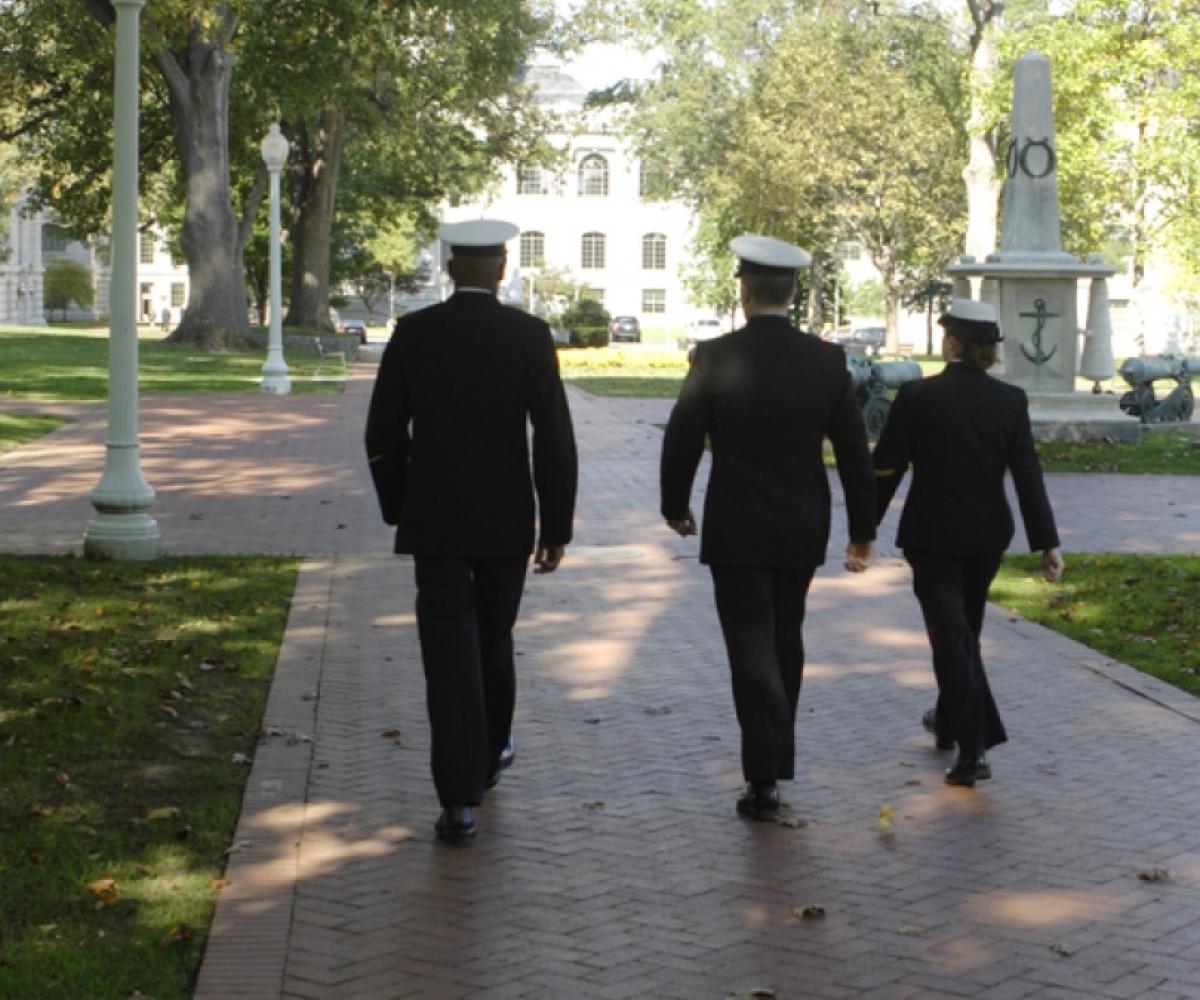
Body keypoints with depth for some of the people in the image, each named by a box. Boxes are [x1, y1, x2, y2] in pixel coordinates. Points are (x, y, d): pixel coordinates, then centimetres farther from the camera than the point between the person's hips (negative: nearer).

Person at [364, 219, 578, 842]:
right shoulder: (529, 335, -6)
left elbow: (382, 434, 1)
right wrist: (557, 527, -2)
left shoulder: (413, 332, -3)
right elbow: (554, 439, -9)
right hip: (506, 521, 1)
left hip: (433, 520, -1)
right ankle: (488, 754, 40)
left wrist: (397, 509, 14)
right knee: (494, 638, 20)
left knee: (449, 651, -2)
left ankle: (460, 797, -10)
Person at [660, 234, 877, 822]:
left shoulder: (715, 356, -11)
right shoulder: (827, 360, -3)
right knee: (785, 639, 20)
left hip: (736, 530, -3)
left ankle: (765, 779, -8)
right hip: (802, 530, 3)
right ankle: (776, 756, 33)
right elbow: (854, 451, -1)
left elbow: (681, 440, -6)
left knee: (752, 647, -1)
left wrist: (675, 506, 10)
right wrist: (862, 531, 7)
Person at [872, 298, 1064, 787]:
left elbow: (886, 469, -9)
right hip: (987, 535, 4)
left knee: (951, 635, -3)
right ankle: (951, 720, 40)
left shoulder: (916, 396, -12)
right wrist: (1047, 543, -2)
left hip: (931, 535, -4)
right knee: (964, 630, 22)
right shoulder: (1011, 400, -4)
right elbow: (1027, 475, -5)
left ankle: (973, 749, -11)